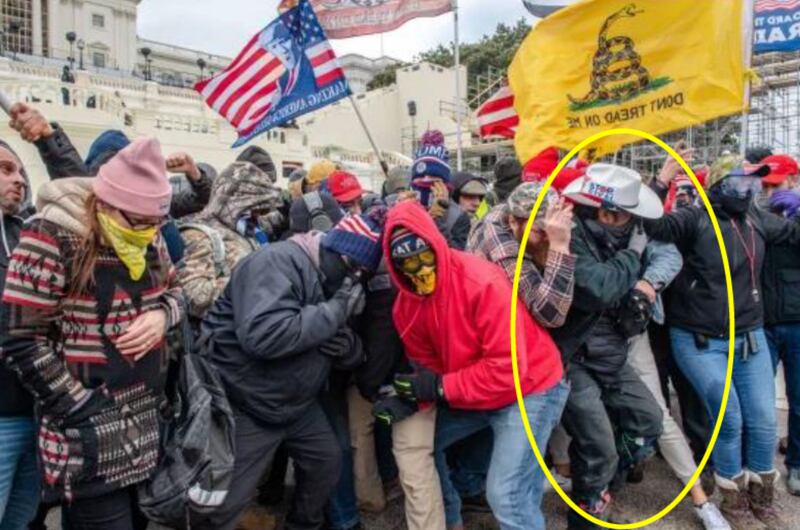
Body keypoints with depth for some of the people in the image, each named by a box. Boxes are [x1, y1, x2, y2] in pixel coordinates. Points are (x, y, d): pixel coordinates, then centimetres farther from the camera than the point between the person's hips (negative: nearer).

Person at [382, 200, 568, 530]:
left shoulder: (483, 282, -28)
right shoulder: (406, 303, -6)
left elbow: (507, 367, -28)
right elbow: (427, 365, 2)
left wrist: (442, 388, -25)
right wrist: (413, 397, -18)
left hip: (528, 389, -7)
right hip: (469, 395, 7)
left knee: (506, 496, -14)